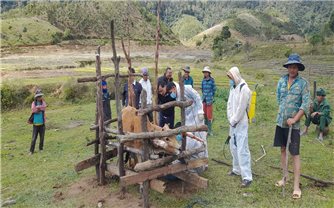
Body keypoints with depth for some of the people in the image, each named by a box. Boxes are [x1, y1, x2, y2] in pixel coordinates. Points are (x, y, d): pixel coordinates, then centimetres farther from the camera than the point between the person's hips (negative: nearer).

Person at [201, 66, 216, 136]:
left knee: (209, 115, -3)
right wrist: (203, 97, 10)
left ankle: (210, 130, 4)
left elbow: (214, 90, -2)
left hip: (209, 100, -5)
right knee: (205, 114, 12)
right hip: (204, 100, 5)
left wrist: (211, 98, -3)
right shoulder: (203, 81, 7)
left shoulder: (212, 80, -6)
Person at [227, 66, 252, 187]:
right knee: (233, 147, 17)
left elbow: (241, 108, -18)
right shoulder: (233, 87, 12)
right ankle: (237, 169, 32)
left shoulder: (244, 88, -15)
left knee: (242, 149, -11)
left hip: (241, 124, -9)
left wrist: (233, 121, -10)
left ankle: (247, 177, -8)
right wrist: (230, 119, 0)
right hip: (233, 123, 9)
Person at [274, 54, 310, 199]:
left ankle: (296, 186, 4)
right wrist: (282, 114, 10)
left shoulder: (303, 83, -7)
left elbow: (305, 104, -11)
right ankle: (285, 178, 29)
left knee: (295, 154, -2)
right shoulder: (281, 81, 5)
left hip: (293, 124, -5)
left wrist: (294, 119, -17)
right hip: (280, 122, 5)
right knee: (283, 150, 14)